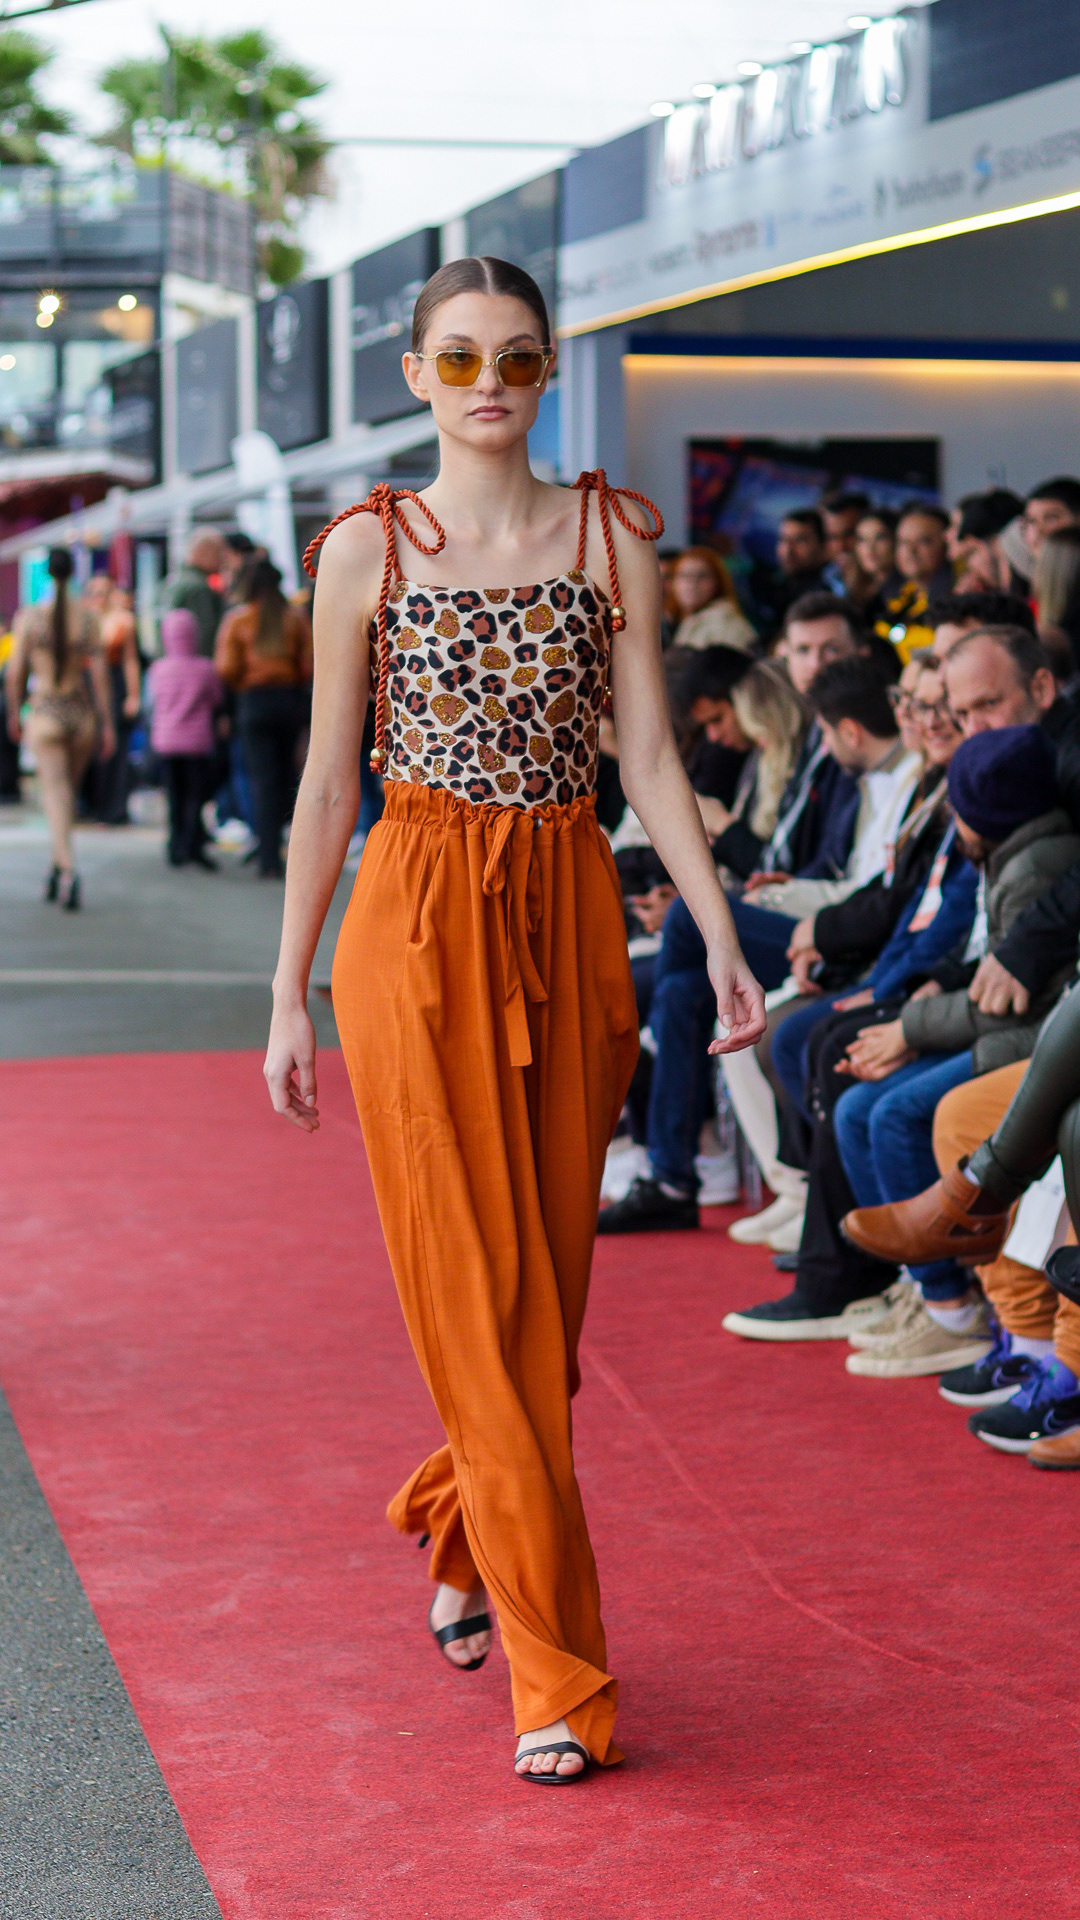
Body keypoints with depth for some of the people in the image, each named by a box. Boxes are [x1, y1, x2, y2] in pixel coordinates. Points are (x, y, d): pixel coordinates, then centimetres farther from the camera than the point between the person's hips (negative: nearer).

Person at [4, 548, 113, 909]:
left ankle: (67, 869, -25)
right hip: (81, 712, 2)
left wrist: (13, 713, 12)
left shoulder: (29, 616, -6)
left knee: (55, 792, -6)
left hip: (45, 712, -2)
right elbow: (98, 673, -3)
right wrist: (106, 723, 2)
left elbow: (15, 672, -3)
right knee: (68, 790, 17)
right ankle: (57, 871, 27)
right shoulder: (88, 618, -3)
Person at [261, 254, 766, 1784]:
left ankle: (458, 1529, 36)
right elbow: (329, 781, 2)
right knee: (473, 1292, -4)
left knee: (548, 1278, 8)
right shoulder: (368, 547, 1)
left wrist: (722, 938, -8)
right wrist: (290, 995, 2)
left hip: (571, 924, 2)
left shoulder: (613, 536, 5)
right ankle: (558, 1668, 1)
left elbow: (653, 757, 2)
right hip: (419, 925, -2)